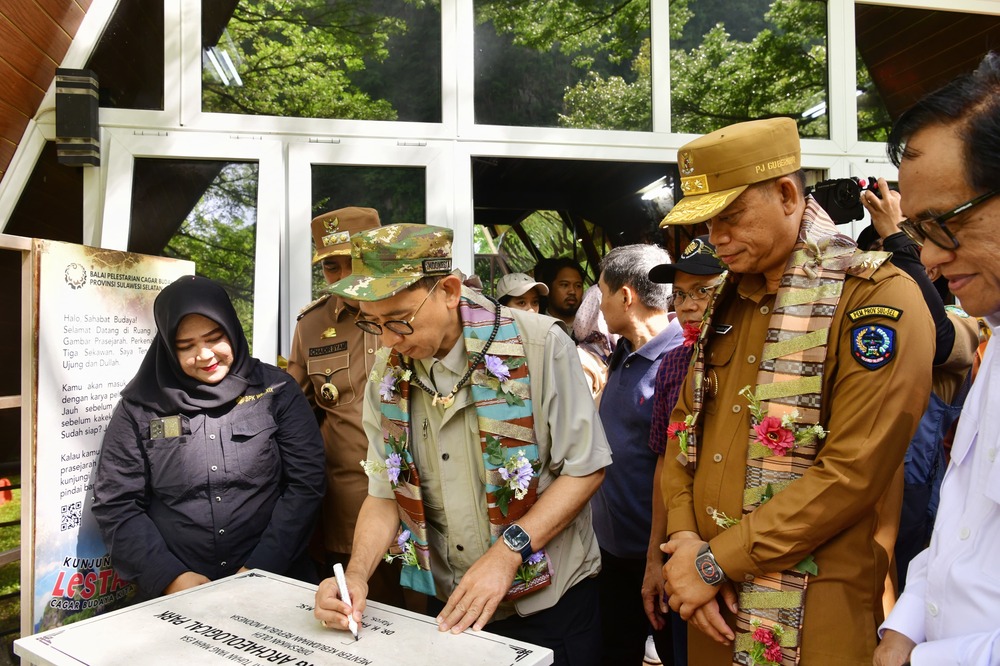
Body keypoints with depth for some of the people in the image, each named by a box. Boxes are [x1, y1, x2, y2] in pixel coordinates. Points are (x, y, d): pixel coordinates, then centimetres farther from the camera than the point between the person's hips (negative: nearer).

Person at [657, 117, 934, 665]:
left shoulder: (878, 299, -12)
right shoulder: (729, 302, 9)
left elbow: (852, 472, -20)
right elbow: (684, 430, 8)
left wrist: (715, 561, -16)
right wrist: (685, 541, -6)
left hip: (812, 616, -6)